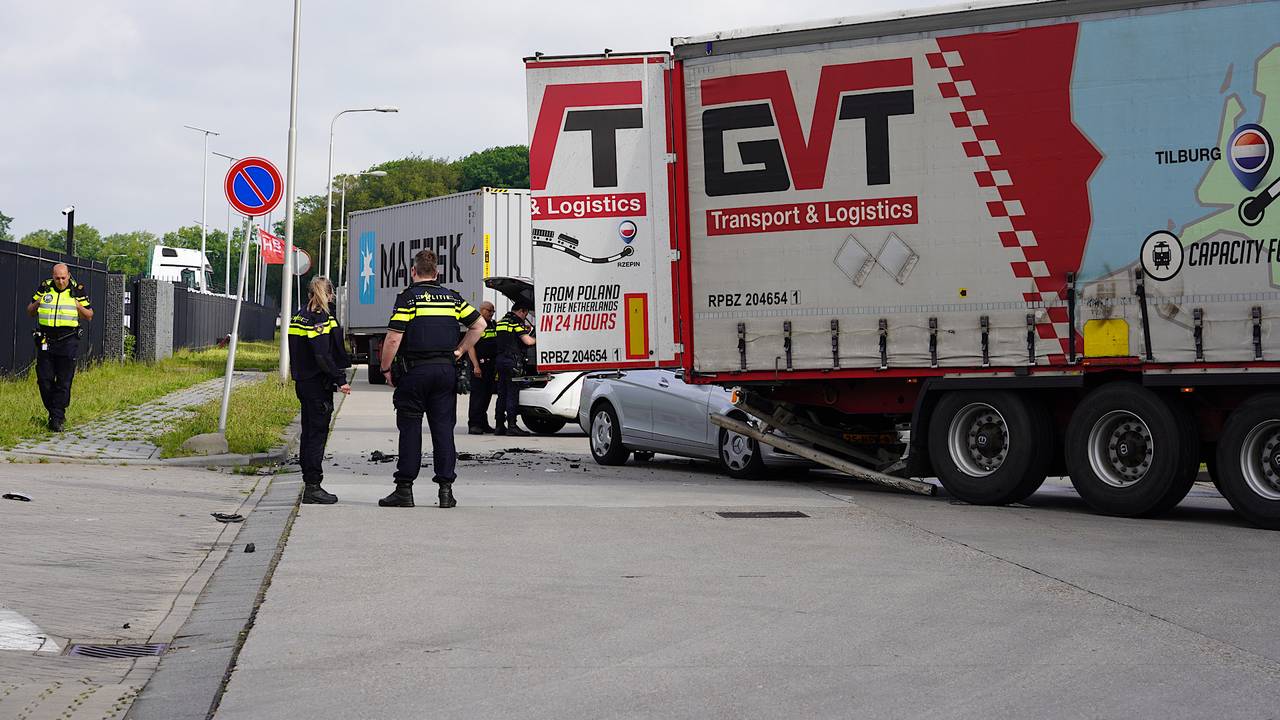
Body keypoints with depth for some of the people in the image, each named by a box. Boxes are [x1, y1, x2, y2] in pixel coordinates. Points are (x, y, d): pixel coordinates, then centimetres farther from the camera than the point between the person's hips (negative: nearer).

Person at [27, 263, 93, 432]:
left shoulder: (78, 291, 3)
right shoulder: (44, 288, 7)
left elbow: (89, 317, 8)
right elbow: (30, 312, 16)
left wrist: (78, 307, -12)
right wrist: (37, 303, -6)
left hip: (68, 342, -2)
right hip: (45, 341, 2)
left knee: (64, 383, -3)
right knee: (44, 380, 1)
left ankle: (57, 418, 2)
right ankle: (54, 412, 18)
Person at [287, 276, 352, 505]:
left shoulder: (298, 317, 12)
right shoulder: (320, 319, -16)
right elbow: (323, 355, -22)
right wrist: (340, 380, -19)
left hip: (302, 382, 9)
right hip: (318, 384, -9)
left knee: (308, 433, 14)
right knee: (317, 434, -5)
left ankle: (309, 484, 20)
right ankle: (313, 487, -4)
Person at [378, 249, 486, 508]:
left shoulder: (408, 297, -5)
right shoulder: (452, 297, 9)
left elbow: (393, 338, -11)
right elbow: (479, 324, 11)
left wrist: (386, 369, 0)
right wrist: (459, 351, 15)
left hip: (414, 370, -3)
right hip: (445, 370, 4)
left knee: (410, 429, 1)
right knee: (443, 429, 5)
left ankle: (404, 489, 2)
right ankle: (446, 489, 4)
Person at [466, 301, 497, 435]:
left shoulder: (494, 325, 17)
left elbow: (498, 344, 25)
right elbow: (470, 347, -11)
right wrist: (476, 366, -19)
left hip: (492, 365, 7)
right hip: (479, 365, -7)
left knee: (487, 394, 9)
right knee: (477, 394, -9)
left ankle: (483, 423, 15)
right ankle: (474, 424, -10)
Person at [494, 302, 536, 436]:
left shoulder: (501, 321, 18)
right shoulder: (516, 322, -9)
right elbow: (528, 341, -17)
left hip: (500, 360, 8)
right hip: (513, 361, -8)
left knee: (502, 394, 11)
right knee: (512, 394, -7)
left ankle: (499, 425, 12)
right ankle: (511, 426, -9)